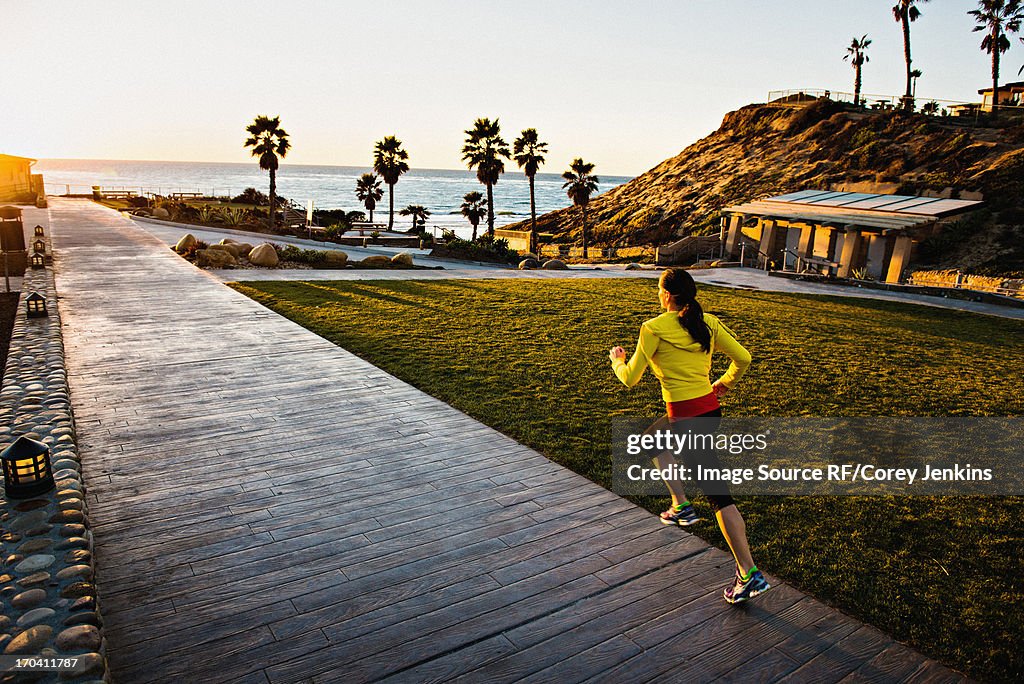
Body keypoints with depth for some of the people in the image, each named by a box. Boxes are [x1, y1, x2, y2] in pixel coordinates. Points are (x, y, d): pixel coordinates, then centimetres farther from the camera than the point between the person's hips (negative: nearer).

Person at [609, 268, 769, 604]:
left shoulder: (654, 328, -12)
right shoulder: (709, 323, 4)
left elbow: (630, 378, -6)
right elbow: (743, 358, 6)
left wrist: (616, 359, 15)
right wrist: (724, 382, 24)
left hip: (687, 417, -7)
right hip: (710, 409, 8)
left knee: (718, 494, -2)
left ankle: (750, 574, 5)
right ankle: (680, 506, 32)